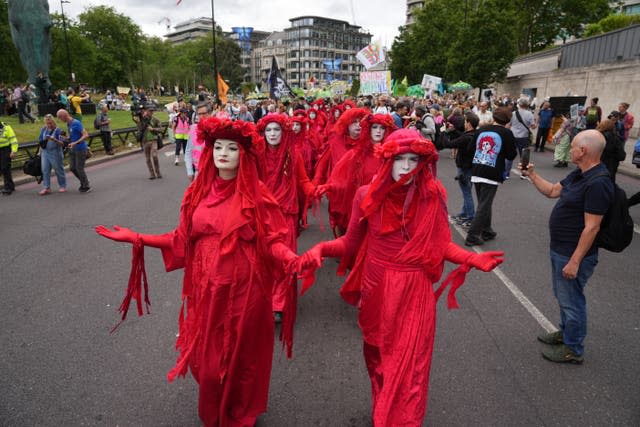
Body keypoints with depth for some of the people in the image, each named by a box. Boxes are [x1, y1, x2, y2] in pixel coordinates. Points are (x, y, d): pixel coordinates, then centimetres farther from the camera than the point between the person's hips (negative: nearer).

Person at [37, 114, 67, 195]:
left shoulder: (58, 130, -10)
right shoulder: (43, 129, 7)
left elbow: (62, 144, -16)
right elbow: (41, 142, 18)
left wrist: (54, 140, -32)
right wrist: (40, 151, 18)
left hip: (55, 153, -5)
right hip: (45, 152, 5)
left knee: (59, 170, 5)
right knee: (45, 170, 2)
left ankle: (63, 186, 18)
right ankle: (46, 188, 6)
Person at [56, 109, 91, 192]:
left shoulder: (76, 123, -16)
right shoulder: (68, 124, 10)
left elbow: (86, 135, -22)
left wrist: (75, 143, -31)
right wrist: (67, 139, 5)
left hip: (80, 149, -8)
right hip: (73, 150, 8)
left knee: (79, 168, -3)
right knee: (72, 168, 10)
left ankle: (86, 186, 12)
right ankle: (83, 182, 27)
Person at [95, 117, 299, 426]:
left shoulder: (256, 194, -10)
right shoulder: (198, 191, 2)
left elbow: (272, 240, -12)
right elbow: (184, 238, 6)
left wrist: (292, 259, -33)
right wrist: (137, 238, 3)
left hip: (243, 288, -3)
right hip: (207, 287, 4)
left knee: (240, 354, 13)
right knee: (207, 356, 17)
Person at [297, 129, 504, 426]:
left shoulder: (433, 195, -8)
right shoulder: (367, 195, -9)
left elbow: (440, 245, 0)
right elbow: (351, 243, -5)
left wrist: (472, 259, -15)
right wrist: (320, 250, -21)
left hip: (415, 291, -1)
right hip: (376, 289, 1)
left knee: (408, 366, 5)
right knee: (378, 357, 21)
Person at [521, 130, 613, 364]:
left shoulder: (598, 183, -25)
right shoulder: (579, 175, 5)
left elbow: (591, 227, -26)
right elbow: (553, 191, 19)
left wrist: (575, 261, -24)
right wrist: (532, 175, 10)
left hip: (573, 254, -10)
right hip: (559, 249, 10)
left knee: (571, 301, 6)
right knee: (563, 296, 25)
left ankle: (573, 350, 24)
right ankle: (565, 333, 45)